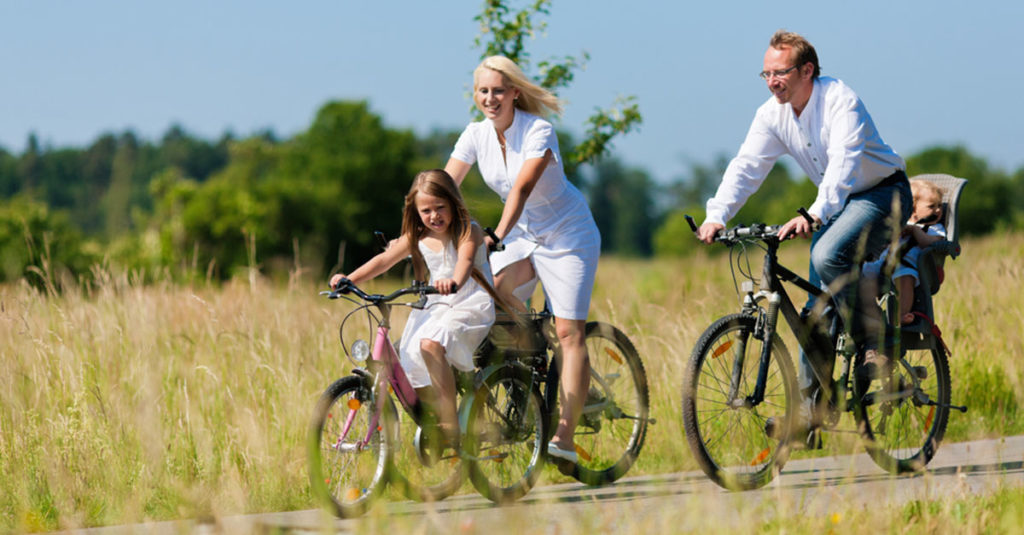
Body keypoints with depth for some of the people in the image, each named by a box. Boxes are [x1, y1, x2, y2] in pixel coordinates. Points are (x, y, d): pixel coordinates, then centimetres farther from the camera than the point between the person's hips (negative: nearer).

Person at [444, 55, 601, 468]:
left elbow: (522, 187, -36)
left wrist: (497, 235, -48)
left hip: (566, 234, -5)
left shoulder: (538, 132, -22)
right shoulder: (476, 135, -6)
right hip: (522, 234, 5)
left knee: (568, 332, -12)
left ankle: (564, 437, -16)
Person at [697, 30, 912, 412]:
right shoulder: (772, 114, -5)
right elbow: (746, 166, -9)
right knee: (818, 304, 2)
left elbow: (844, 164, -38)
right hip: (837, 203, 7)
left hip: (882, 194, -7)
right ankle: (810, 402, 8)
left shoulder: (840, 101, -25)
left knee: (827, 256, -32)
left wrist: (814, 215, -51)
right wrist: (716, 216, -24)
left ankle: (873, 341, -17)